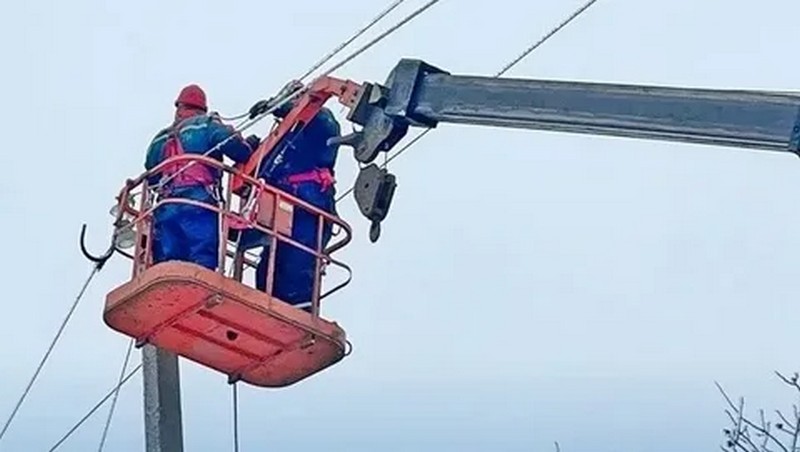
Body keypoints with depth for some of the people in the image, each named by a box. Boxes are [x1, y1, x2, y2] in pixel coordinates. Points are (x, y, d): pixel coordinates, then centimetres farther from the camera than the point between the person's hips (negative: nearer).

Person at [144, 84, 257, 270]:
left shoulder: (161, 139, 26)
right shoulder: (207, 125, 9)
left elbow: (151, 176, 28)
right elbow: (234, 146, -3)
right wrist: (250, 146, 17)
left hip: (165, 208, 5)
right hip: (199, 204, -5)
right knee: (202, 265, -14)